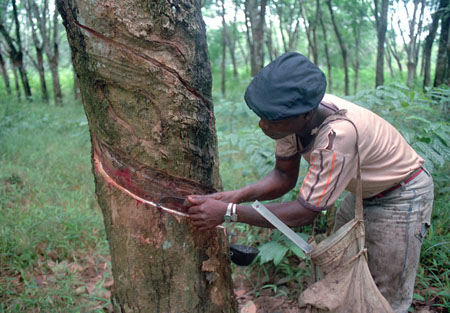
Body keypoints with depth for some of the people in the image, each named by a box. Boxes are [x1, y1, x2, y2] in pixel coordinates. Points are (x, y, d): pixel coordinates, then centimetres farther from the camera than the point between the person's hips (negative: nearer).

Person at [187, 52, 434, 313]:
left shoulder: (339, 134, -41)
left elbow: (305, 213, -34)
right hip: (364, 191, 7)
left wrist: (228, 212, -35)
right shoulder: (293, 114, -19)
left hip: (402, 197, -7)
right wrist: (238, 195, -24)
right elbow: (284, 176, -6)